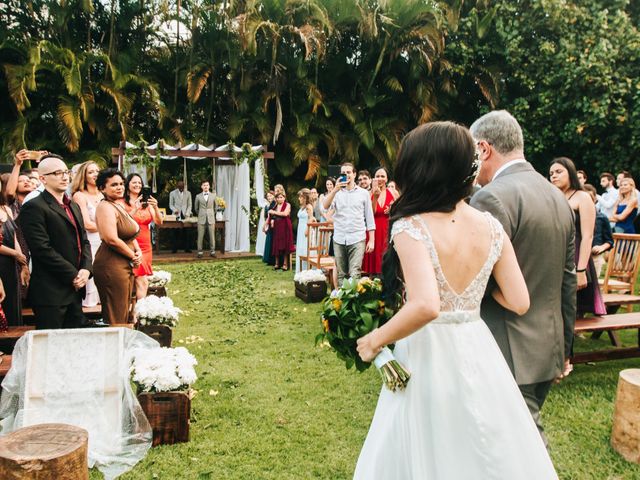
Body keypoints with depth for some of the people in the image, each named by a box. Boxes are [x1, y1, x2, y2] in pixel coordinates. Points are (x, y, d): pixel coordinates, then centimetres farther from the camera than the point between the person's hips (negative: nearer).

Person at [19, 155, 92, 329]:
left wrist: (86, 269, -2)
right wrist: (73, 275, -14)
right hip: (50, 293, -8)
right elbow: (43, 249, -17)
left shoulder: (74, 206, 17)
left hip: (75, 290, 8)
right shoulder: (34, 207, -10)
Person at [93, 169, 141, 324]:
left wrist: (138, 251, 1)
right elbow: (112, 239, -23)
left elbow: (130, 234, 20)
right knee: (115, 317, -3)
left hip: (125, 265, 10)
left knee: (124, 313, 16)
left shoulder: (119, 206, 15)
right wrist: (133, 256, -11)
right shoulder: (105, 207, -14)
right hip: (112, 265, -10)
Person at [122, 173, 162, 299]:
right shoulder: (122, 203, -2)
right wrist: (135, 210, -24)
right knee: (143, 282, -12)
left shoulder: (146, 203, 12)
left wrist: (155, 207, -15)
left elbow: (159, 222, 3)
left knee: (138, 282, 3)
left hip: (146, 247, 5)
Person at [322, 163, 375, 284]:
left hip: (357, 239, -2)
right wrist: (335, 189, -20)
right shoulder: (336, 193, 10)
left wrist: (371, 240, 1)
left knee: (354, 275, -12)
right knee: (341, 275, 7)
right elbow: (325, 206, -9)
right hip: (339, 239, 2)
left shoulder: (363, 193, 7)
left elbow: (369, 218, 7)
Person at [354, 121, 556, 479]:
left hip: (429, 356, -5)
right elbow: (519, 303, 0)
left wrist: (375, 341, -17)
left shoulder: (411, 228, -19)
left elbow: (425, 306, -32)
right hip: (478, 353, 5)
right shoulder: (492, 228, -3)